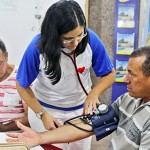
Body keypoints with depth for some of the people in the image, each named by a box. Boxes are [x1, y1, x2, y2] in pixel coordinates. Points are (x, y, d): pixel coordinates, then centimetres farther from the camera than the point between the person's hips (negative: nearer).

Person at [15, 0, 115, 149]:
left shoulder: (91, 39, -24)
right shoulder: (37, 47, -27)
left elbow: (109, 74, -10)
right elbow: (22, 86, -11)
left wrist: (94, 93, -28)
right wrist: (42, 114, -20)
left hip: (81, 109, 2)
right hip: (45, 109, -2)